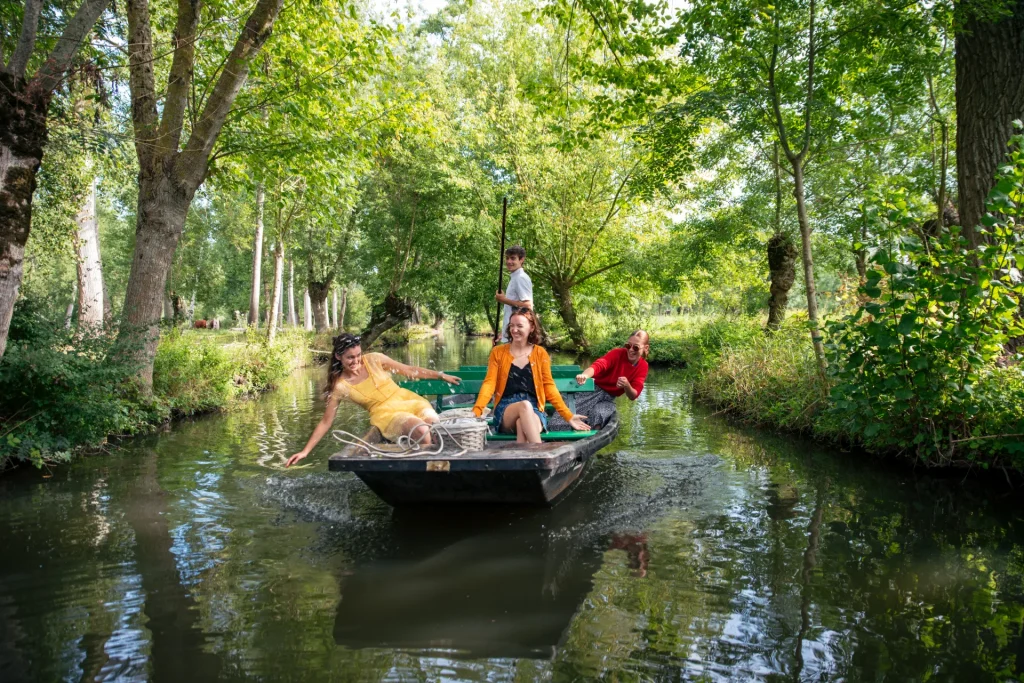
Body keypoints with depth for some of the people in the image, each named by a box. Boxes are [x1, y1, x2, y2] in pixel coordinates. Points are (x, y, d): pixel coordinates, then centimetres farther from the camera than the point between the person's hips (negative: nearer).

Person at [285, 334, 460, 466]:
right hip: (386, 414, -3)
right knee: (422, 432, -33)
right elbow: (326, 421, 1)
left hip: (408, 400, 3)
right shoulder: (340, 386, -5)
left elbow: (409, 370, 7)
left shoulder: (374, 360, -2)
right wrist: (305, 451, -3)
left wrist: (441, 375, 9)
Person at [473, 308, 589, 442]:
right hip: (506, 411, 0)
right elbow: (489, 383, 0)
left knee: (522, 425, -37)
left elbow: (549, 387, 8)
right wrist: (476, 411, -16)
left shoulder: (540, 353, 10)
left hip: (534, 411, 0)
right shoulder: (498, 352, 8)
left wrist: (568, 416, 0)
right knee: (525, 405, -36)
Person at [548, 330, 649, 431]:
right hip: (594, 389, -3)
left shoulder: (642, 366, -2)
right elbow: (599, 365, -34)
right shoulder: (617, 353, -14)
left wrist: (627, 386, -29)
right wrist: (585, 375, -57)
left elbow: (633, 396, -4)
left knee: (598, 415, -31)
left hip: (609, 398, 3)